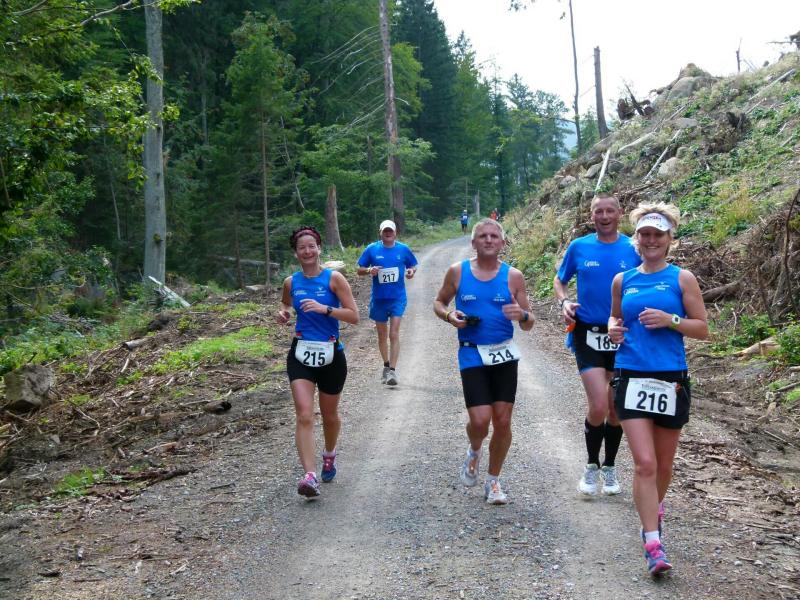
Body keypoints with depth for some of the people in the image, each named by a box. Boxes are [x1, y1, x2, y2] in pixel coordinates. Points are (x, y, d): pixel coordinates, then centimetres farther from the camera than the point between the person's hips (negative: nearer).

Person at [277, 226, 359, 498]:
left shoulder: (334, 278, -6)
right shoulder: (291, 282, 4)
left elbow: (354, 316, -10)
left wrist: (325, 308, -22)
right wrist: (283, 313, 4)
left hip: (330, 355, -1)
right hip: (301, 354, 1)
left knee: (329, 415, 16)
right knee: (304, 415, -15)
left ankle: (329, 456, 45)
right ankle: (310, 476, -20)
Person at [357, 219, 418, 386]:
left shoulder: (403, 249, 1)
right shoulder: (372, 249, 1)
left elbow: (413, 265, 13)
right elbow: (360, 270, 5)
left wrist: (411, 271, -10)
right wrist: (369, 270, -16)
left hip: (398, 298, -2)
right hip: (379, 298, 2)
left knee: (394, 334, -13)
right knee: (382, 336, 14)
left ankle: (392, 371, -14)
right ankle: (386, 366, 32)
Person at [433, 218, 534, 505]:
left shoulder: (513, 276, 1)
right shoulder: (458, 272, 1)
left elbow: (528, 325, 4)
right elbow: (439, 302, 14)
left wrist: (522, 315, -20)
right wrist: (449, 315, -8)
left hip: (504, 354, 1)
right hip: (472, 355, -1)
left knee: (503, 420, 2)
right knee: (480, 419, -12)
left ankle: (493, 481, 22)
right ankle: (473, 452, 25)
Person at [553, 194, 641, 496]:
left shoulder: (633, 249, 0)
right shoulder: (578, 247, 1)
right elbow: (559, 281, 13)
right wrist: (564, 302, -7)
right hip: (588, 335, -1)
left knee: (616, 408, 10)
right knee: (598, 406, -13)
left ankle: (609, 467, 31)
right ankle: (592, 465, 11)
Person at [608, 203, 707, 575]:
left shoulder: (682, 279, 1)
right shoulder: (622, 280, 8)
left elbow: (702, 329, 1)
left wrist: (669, 320, -15)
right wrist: (613, 328, 0)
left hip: (671, 380, 0)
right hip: (632, 378, 0)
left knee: (663, 463, 14)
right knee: (644, 463, -11)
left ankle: (654, 509, 44)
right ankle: (653, 544, -9)